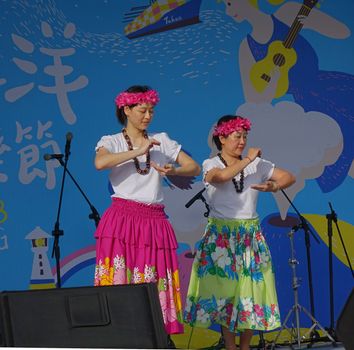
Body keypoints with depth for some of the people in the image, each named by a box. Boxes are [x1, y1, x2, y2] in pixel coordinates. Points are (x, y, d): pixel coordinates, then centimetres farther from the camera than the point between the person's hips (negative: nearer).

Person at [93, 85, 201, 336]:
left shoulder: (162, 141, 16)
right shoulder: (112, 142, 7)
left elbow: (195, 168, 11)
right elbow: (100, 163, -16)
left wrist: (173, 171, -9)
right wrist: (137, 152, -14)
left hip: (155, 222, 3)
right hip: (122, 221, -3)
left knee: (154, 285, -3)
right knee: (119, 282, -10)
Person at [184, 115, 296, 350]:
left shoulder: (257, 164, 7)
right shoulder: (211, 164, -2)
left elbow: (289, 177, 9)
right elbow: (220, 177, -25)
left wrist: (274, 186, -11)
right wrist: (248, 160, -19)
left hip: (251, 235, 3)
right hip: (221, 236, -3)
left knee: (251, 289, 1)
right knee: (224, 289, -2)